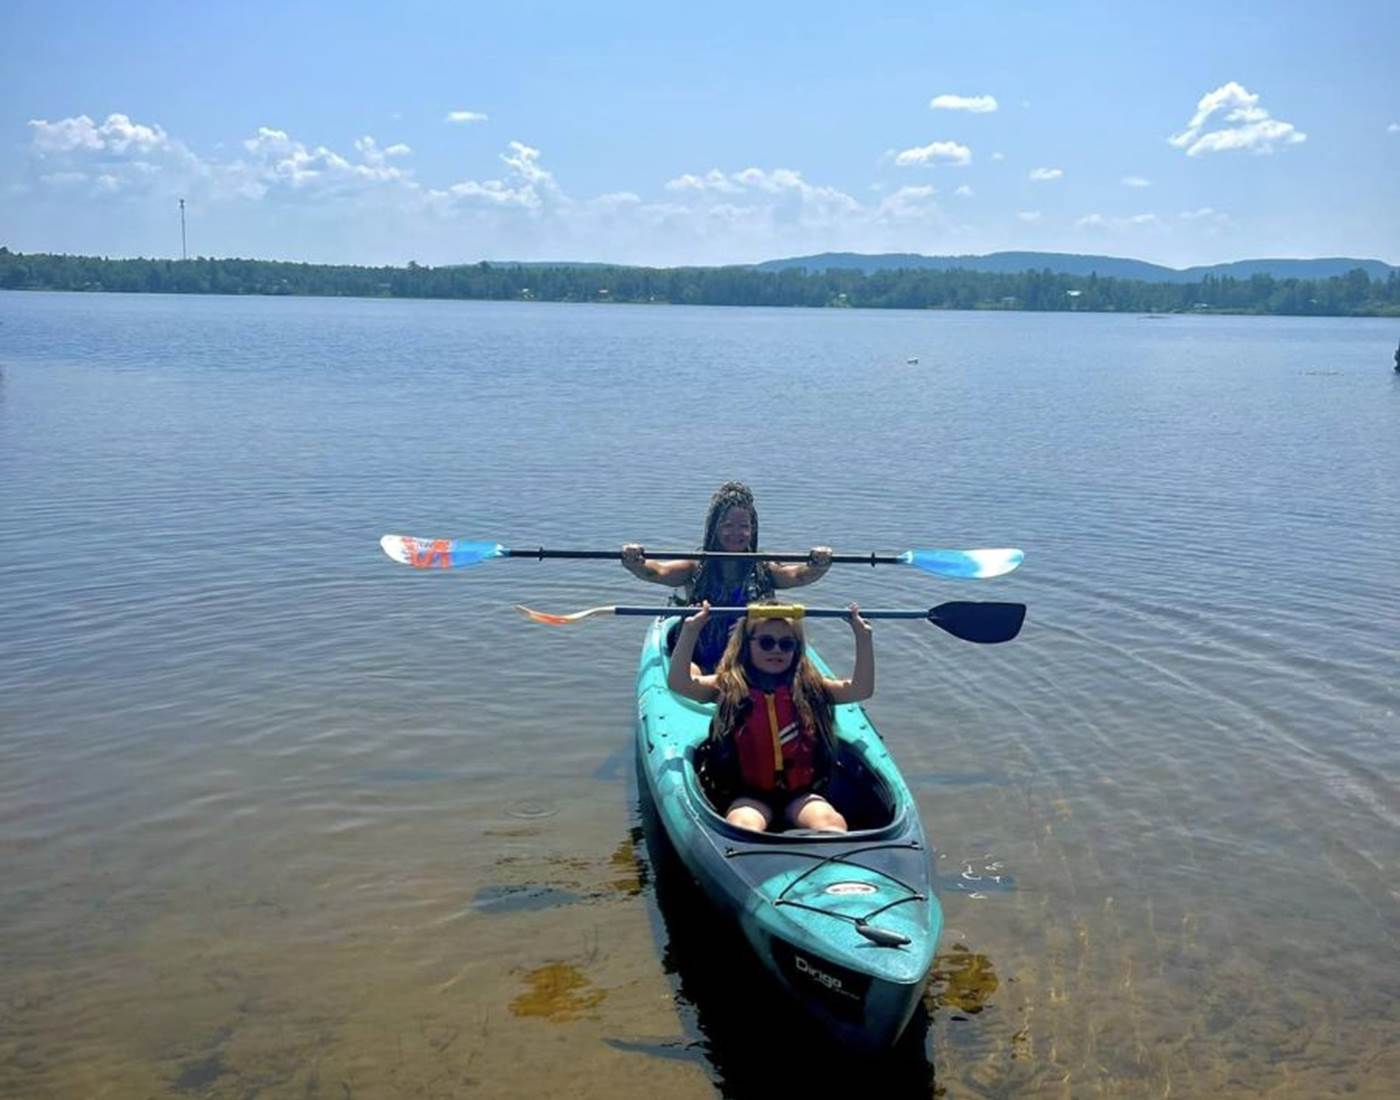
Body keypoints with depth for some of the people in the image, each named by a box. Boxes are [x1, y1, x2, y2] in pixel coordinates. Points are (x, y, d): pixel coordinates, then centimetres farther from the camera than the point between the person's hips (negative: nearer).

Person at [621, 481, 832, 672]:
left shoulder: (763, 571, 3)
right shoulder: (697, 568, 2)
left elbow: (797, 574, -15)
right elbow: (658, 572, -14)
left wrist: (818, 566, -37)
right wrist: (634, 563, -35)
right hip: (700, 662, 0)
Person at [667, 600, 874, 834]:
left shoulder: (808, 687, 9)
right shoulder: (729, 686, 3)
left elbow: (862, 689, 6)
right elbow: (678, 682, -9)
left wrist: (863, 639, -3)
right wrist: (690, 631, -19)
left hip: (802, 793, 2)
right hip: (750, 795, -1)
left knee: (832, 822, -29)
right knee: (743, 824, -35)